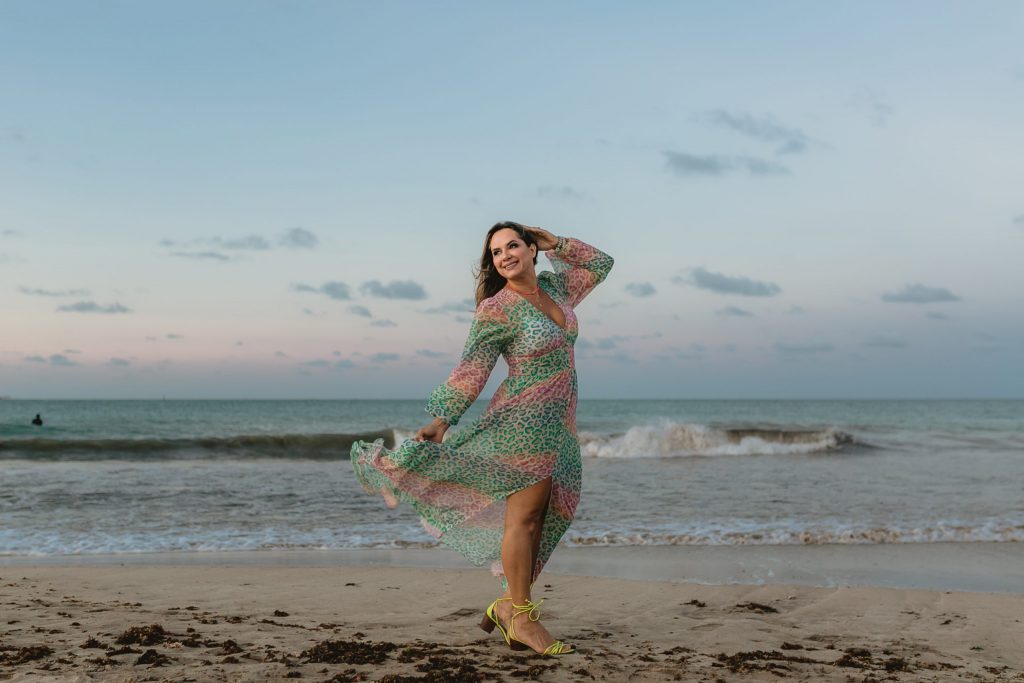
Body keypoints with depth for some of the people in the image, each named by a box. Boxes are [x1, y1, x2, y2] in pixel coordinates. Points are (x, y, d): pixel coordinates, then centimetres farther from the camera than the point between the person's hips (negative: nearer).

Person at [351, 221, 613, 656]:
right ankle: (521, 616, 2)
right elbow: (471, 370, -12)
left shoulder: (555, 287, 10)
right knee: (523, 516, -5)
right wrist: (441, 420, -19)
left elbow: (600, 264, 24)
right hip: (525, 419, -8)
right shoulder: (497, 309, -10)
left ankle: (508, 605, 17)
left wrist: (555, 243, 13)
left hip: (557, 425, 8)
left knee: (542, 519, 8)